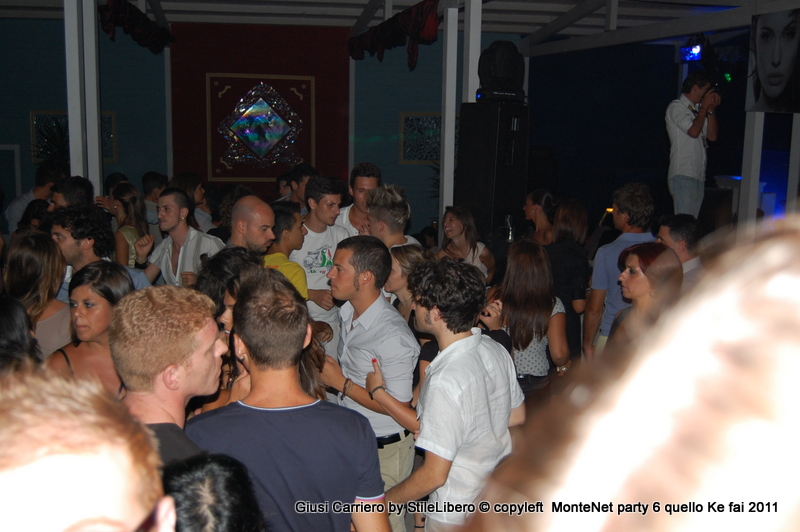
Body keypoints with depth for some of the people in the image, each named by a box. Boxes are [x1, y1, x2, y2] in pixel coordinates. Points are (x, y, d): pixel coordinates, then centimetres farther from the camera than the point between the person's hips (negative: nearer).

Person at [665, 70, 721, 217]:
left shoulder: (697, 110, 20)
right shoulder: (676, 107, -3)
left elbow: (712, 136, 16)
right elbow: (694, 131, -16)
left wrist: (711, 110, 8)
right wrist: (704, 107, -3)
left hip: (698, 176, 8)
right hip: (682, 175, -8)